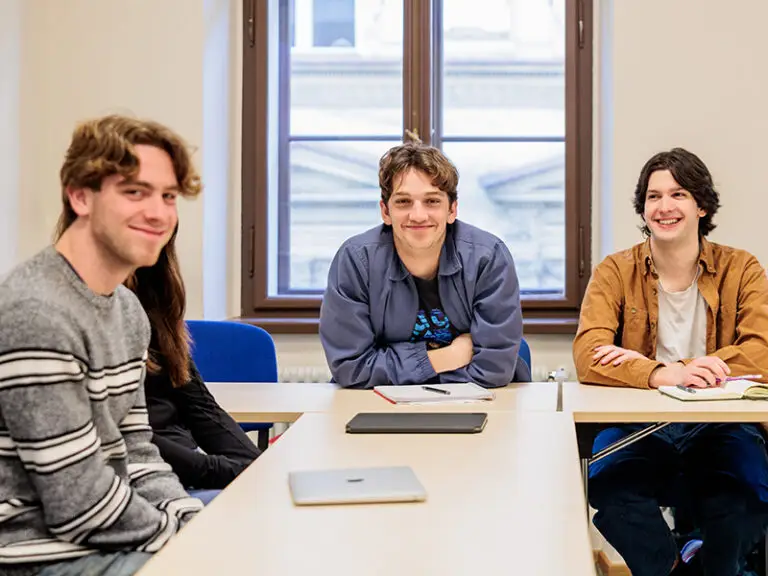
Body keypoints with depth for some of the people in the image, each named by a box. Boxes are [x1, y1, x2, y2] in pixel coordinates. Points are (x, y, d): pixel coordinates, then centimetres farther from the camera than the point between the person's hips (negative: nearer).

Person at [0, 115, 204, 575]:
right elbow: (81, 507, -23)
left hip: (112, 536, 9)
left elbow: (135, 451, 10)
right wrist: (188, 537, -11)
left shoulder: (128, 308, 8)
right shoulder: (37, 313, -23)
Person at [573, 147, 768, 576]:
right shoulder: (615, 272, 4)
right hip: (638, 424, 0)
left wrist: (688, 370, -21)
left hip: (720, 428, 1)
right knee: (607, 484, -32)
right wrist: (662, 374, -31)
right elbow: (588, 356, -12)